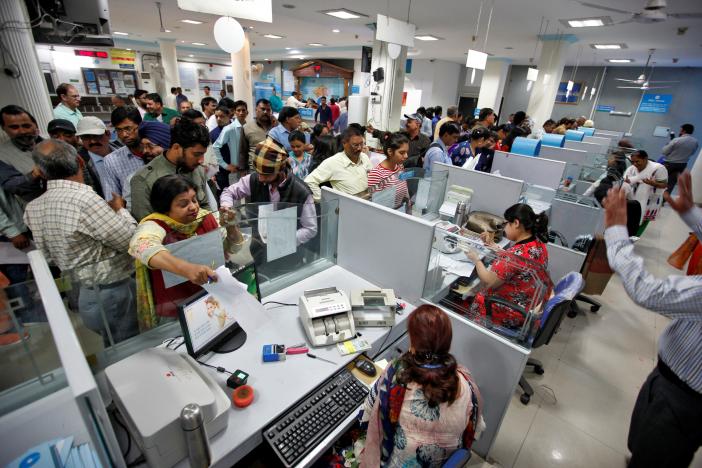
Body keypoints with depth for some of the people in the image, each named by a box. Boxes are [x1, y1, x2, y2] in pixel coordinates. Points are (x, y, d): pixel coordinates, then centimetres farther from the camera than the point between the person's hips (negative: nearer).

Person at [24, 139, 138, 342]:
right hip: (113, 295, -8)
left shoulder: (32, 208, 2)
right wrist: (120, 209, -3)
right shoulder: (84, 199, -25)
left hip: (85, 294, 8)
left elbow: (51, 257, 13)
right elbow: (131, 241, -19)